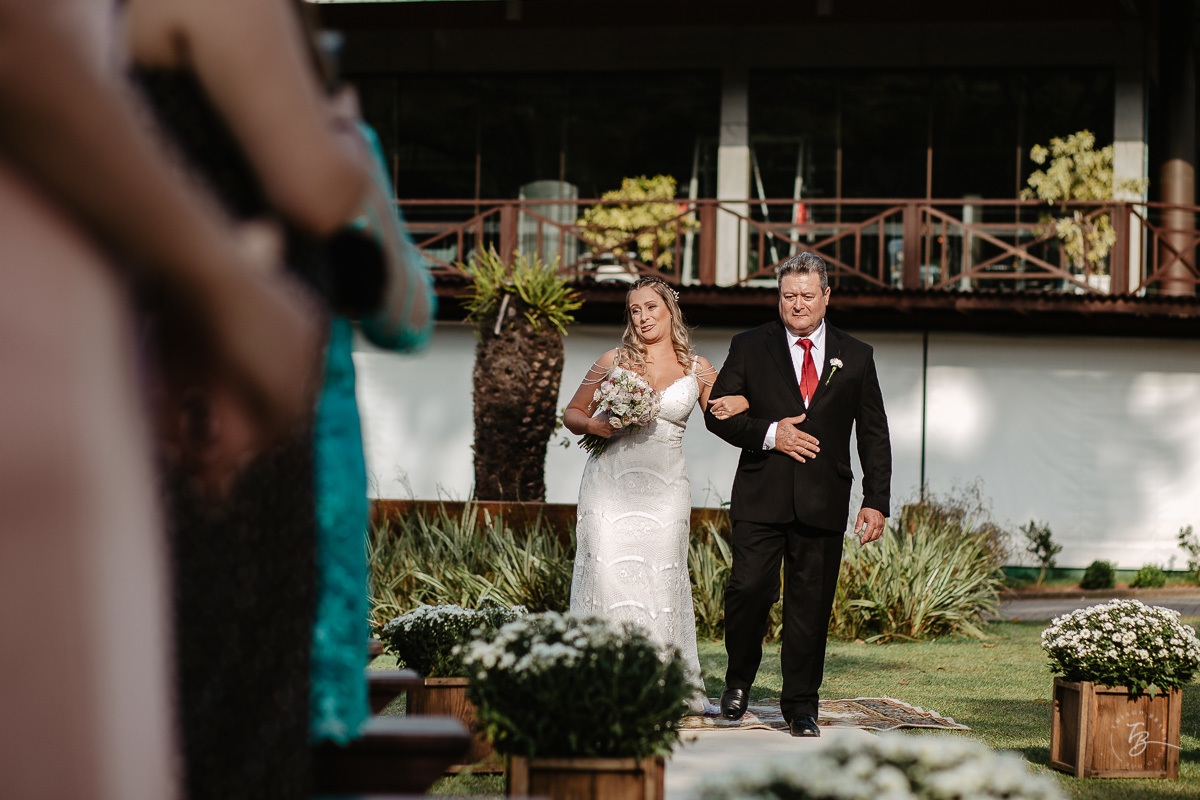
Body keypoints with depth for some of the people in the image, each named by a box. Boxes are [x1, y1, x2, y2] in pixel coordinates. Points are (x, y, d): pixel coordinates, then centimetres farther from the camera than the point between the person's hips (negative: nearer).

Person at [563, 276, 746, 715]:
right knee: (607, 575, -7)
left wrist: (741, 404, -6)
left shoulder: (698, 369, 7)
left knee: (663, 578, -2)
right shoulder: (614, 361, 6)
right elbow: (571, 414, 14)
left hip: (664, 487, 0)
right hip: (610, 480, 0)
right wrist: (597, 425, -8)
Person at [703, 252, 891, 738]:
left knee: (811, 605, 2)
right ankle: (739, 678, 15)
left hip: (823, 502, 1)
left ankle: (800, 706, 14)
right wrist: (769, 434, -11)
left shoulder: (855, 357, 10)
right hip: (762, 497, -1)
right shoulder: (750, 348, 6)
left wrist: (876, 501, 3)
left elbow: (874, 436, 10)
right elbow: (717, 413, 4)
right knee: (751, 588, -11)